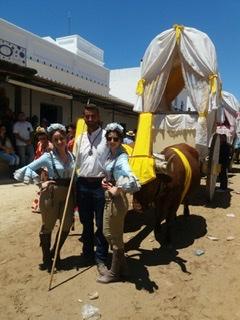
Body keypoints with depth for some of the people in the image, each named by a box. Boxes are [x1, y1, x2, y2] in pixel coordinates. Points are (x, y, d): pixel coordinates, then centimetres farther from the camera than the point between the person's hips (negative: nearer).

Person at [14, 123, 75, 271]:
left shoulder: (72, 155, 4)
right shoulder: (48, 157, -9)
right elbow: (27, 169, -11)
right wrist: (40, 183, -15)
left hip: (68, 193, 5)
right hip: (52, 193, -4)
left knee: (67, 225, 10)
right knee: (48, 226, 8)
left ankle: (55, 253, 34)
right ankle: (46, 258, 27)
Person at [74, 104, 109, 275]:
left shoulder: (107, 136, -5)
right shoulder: (80, 139, 11)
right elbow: (76, 163, 13)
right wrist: (75, 185, 8)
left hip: (100, 184, -5)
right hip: (82, 185, 5)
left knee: (101, 223, 4)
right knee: (86, 222, 17)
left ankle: (100, 258, 19)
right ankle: (87, 254, 35)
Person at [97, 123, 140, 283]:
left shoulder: (121, 158, -23)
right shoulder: (111, 154, 4)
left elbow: (132, 182, -39)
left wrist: (117, 189, -24)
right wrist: (105, 180, 3)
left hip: (117, 201, -10)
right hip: (110, 199, 10)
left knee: (115, 237, 8)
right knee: (109, 233, 21)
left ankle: (115, 272, 29)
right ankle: (121, 266, 39)